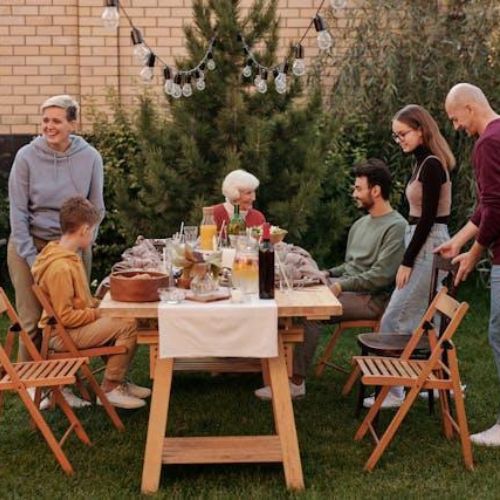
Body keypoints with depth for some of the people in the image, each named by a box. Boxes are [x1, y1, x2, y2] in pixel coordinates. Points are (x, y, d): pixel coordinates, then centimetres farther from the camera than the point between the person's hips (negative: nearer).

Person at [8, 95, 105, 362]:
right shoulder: (27, 156, -8)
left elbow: (97, 209, 4)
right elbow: (18, 212, -7)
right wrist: (32, 259, -12)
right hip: (31, 244, -1)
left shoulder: (90, 157, -4)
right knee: (33, 322, 1)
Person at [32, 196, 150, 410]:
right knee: (128, 325, -18)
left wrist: (98, 305, 5)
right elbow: (65, 317, -24)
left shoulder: (68, 256, 8)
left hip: (74, 326, 10)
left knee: (124, 319, 12)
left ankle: (118, 381, 18)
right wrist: (98, 313, -15)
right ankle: (110, 389, -5)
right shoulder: (60, 267, -25)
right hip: (64, 334, -10)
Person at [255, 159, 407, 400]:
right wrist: (328, 274, 6)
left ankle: (296, 383, -24)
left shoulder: (396, 227, -10)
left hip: (370, 298, -9)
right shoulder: (360, 224, 19)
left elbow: (381, 276, -19)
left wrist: (341, 286, -18)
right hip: (346, 288, 9)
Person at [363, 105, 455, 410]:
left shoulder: (431, 165, -16)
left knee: (395, 320, -6)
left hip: (428, 247, -10)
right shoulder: (425, 163, 13)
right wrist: (409, 257, 18)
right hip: (424, 245, 10)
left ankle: (393, 391, 0)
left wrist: (407, 262, -17)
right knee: (421, 321, 13)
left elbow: (428, 218, -19)